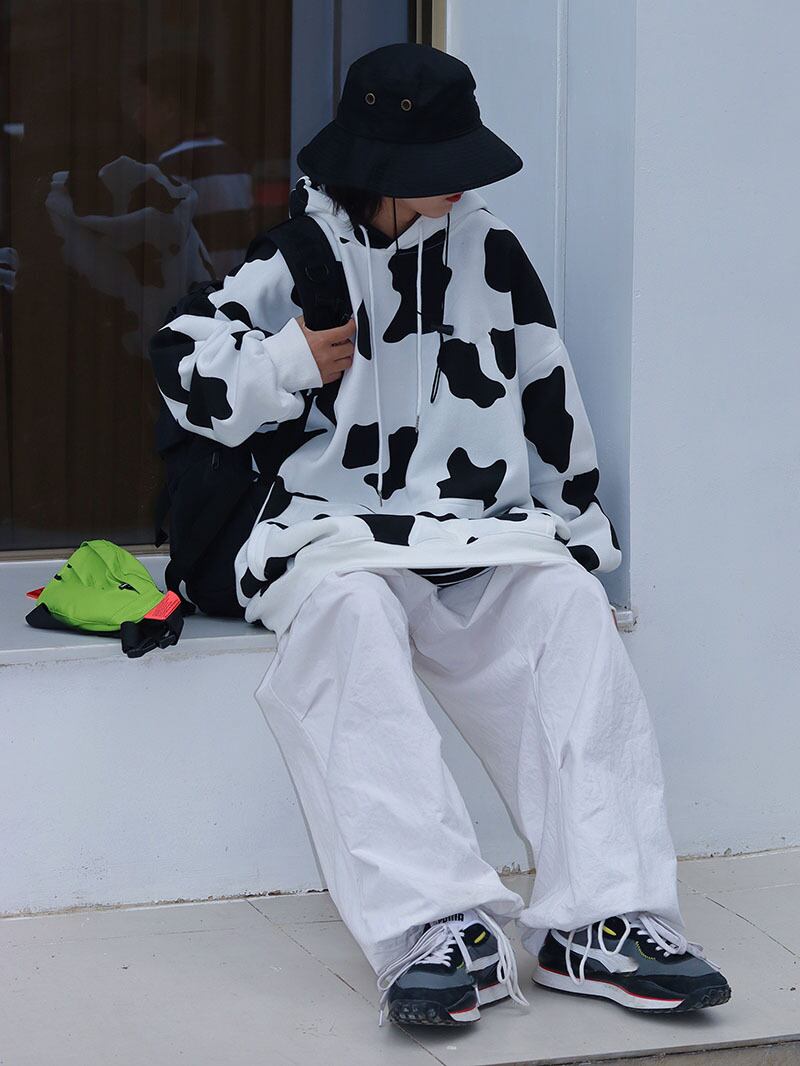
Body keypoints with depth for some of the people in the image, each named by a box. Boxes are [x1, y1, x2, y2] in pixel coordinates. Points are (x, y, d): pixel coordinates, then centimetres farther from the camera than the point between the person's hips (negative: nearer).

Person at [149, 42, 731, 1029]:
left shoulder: (488, 252, 13)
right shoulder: (297, 256, 6)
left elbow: (548, 401, 17)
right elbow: (185, 366, 5)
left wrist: (577, 528, 15)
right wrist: (288, 366, -10)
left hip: (480, 535, 3)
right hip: (331, 529, -3)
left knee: (568, 604, -28)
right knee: (347, 612, -37)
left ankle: (603, 921, -35)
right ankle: (439, 929, -47)